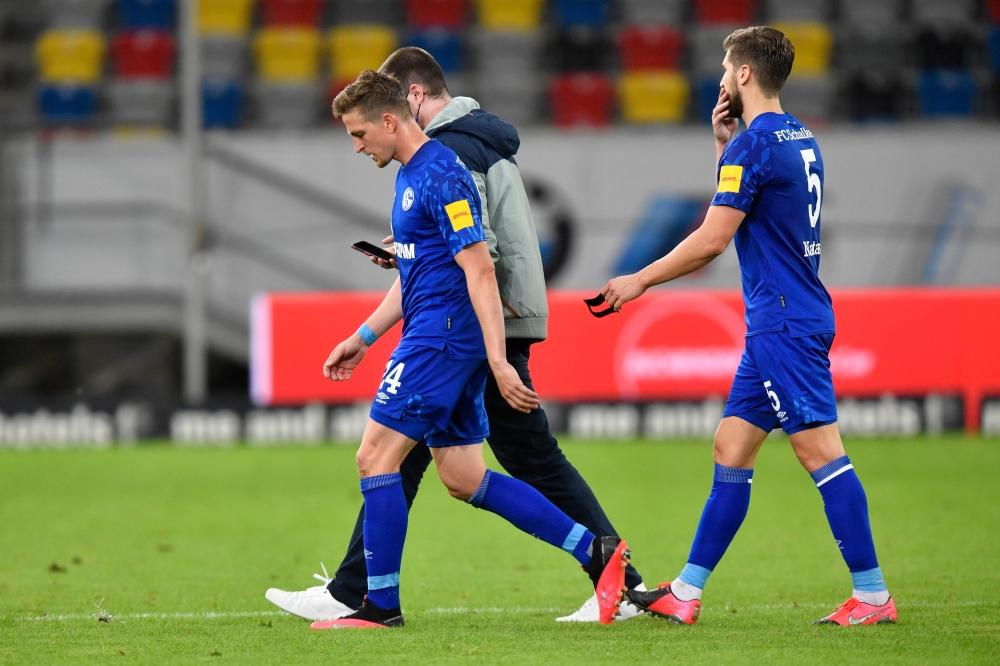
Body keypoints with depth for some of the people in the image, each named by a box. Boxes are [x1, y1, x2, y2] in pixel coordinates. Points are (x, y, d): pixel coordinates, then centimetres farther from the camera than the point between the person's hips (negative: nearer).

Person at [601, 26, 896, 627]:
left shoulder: (754, 143, -14)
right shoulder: (799, 138, 15)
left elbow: (712, 240, -15)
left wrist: (640, 281, -5)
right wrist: (725, 144, 18)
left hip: (784, 323, -10)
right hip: (784, 322, 10)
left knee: (820, 450, -10)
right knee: (731, 449, 11)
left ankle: (872, 595, -10)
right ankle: (686, 594, 14)